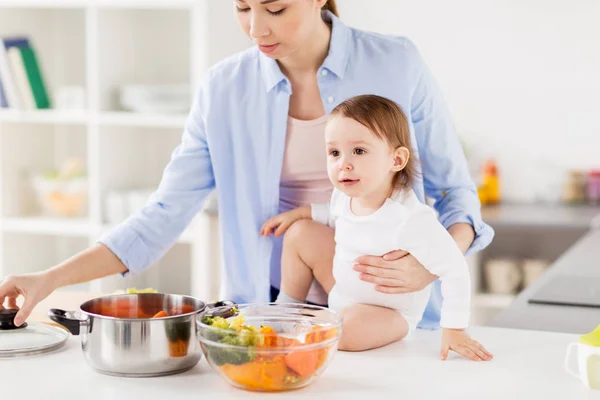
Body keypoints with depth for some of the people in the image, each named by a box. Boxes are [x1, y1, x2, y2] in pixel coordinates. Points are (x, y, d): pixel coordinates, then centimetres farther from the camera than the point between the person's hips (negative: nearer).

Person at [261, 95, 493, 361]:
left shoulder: (411, 220, -35)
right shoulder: (345, 195, -10)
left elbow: (455, 271, -29)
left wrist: (454, 331, -29)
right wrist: (301, 212, 4)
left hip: (387, 315, -7)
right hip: (343, 294, 7)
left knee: (353, 325, -37)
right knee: (300, 233, 0)